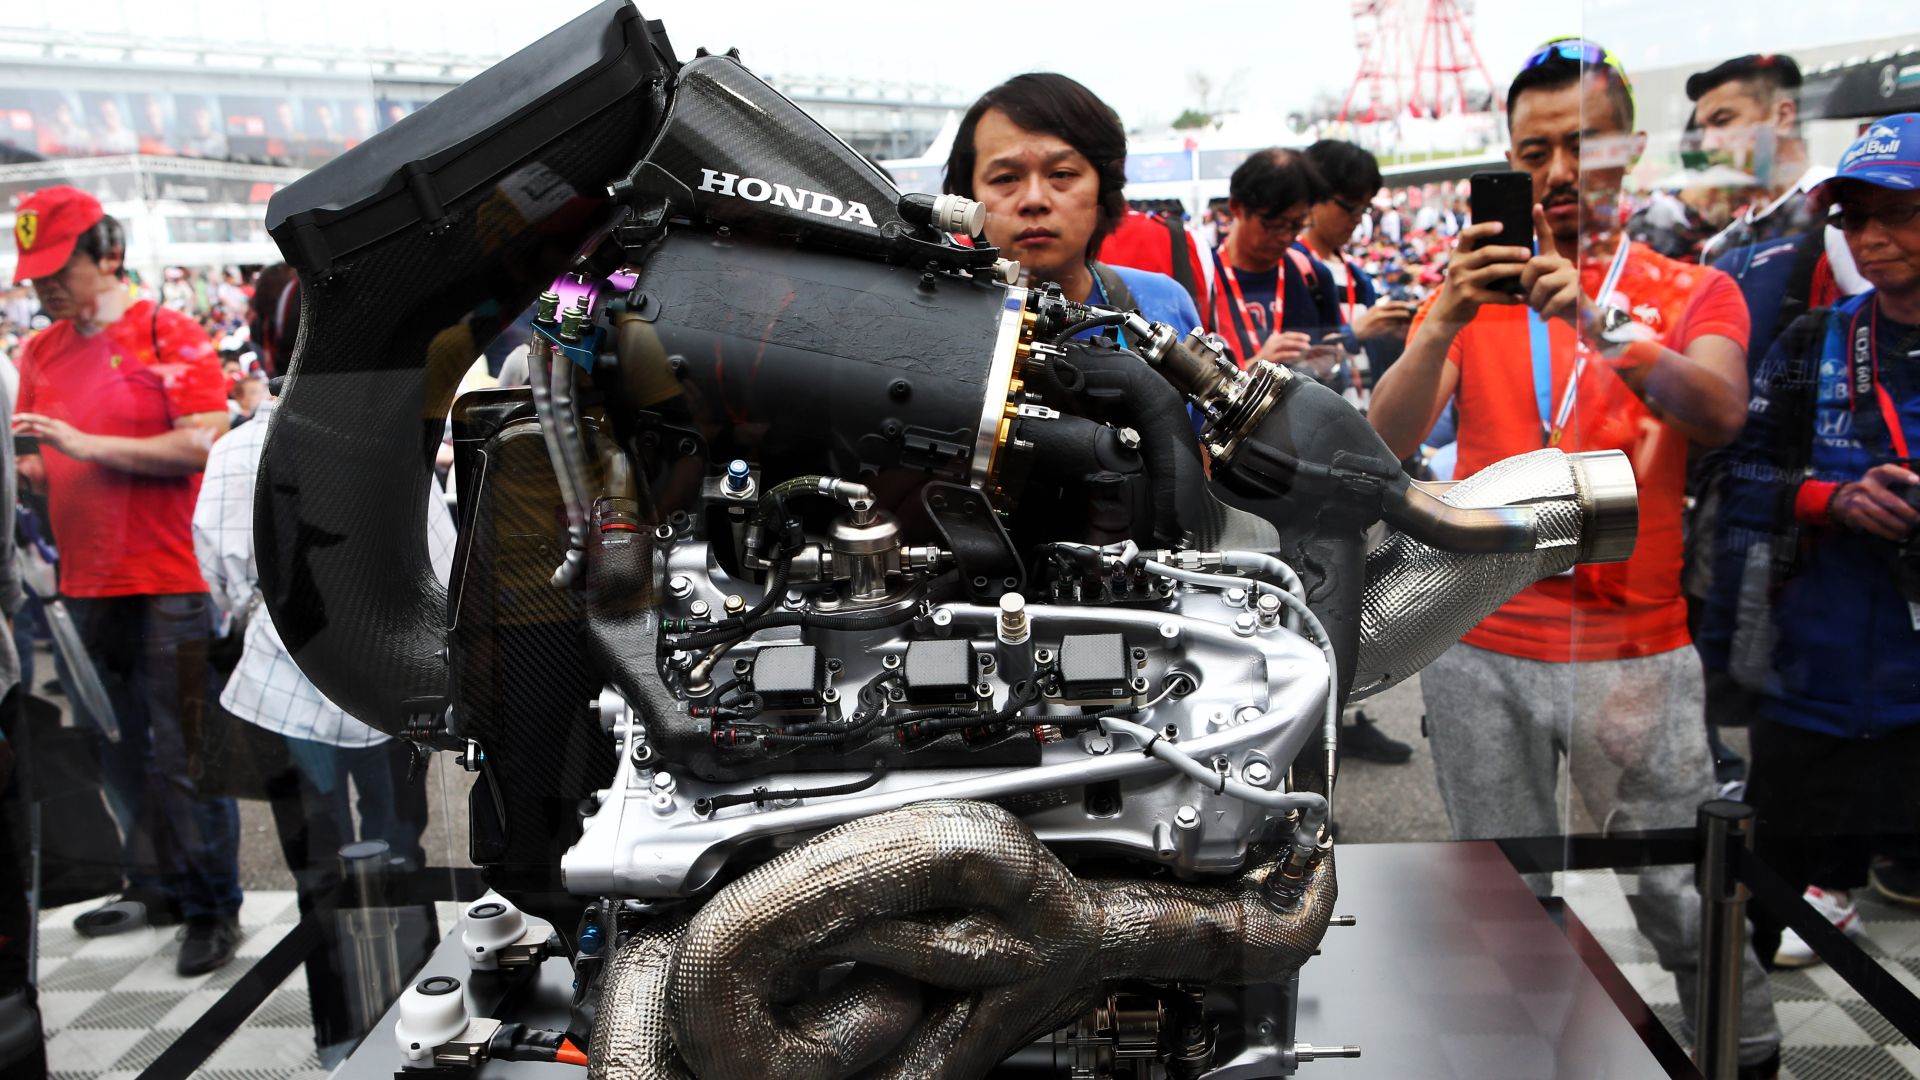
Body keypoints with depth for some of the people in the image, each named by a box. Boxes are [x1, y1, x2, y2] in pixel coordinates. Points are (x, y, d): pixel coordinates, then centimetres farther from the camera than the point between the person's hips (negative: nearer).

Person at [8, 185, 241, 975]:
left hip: (169, 583, -6)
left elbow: (205, 444, -15)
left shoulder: (169, 336, -5)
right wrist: (18, 465, -3)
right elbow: (41, 466, 19)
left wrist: (89, 443, -17)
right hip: (86, 583, 6)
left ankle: (213, 907, 8)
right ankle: (155, 886, 27)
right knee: (119, 754, 13)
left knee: (182, 754, -3)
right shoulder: (40, 352, 14)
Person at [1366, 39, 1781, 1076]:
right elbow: (1386, 444, -6)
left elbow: (1720, 413, -18)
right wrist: (1444, 322, -22)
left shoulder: (1693, 292, 4)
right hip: (1478, 648, 2)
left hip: (1634, 650, -1)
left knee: (1686, 896, 3)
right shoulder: (1473, 289, 7)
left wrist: (1597, 320, -31)